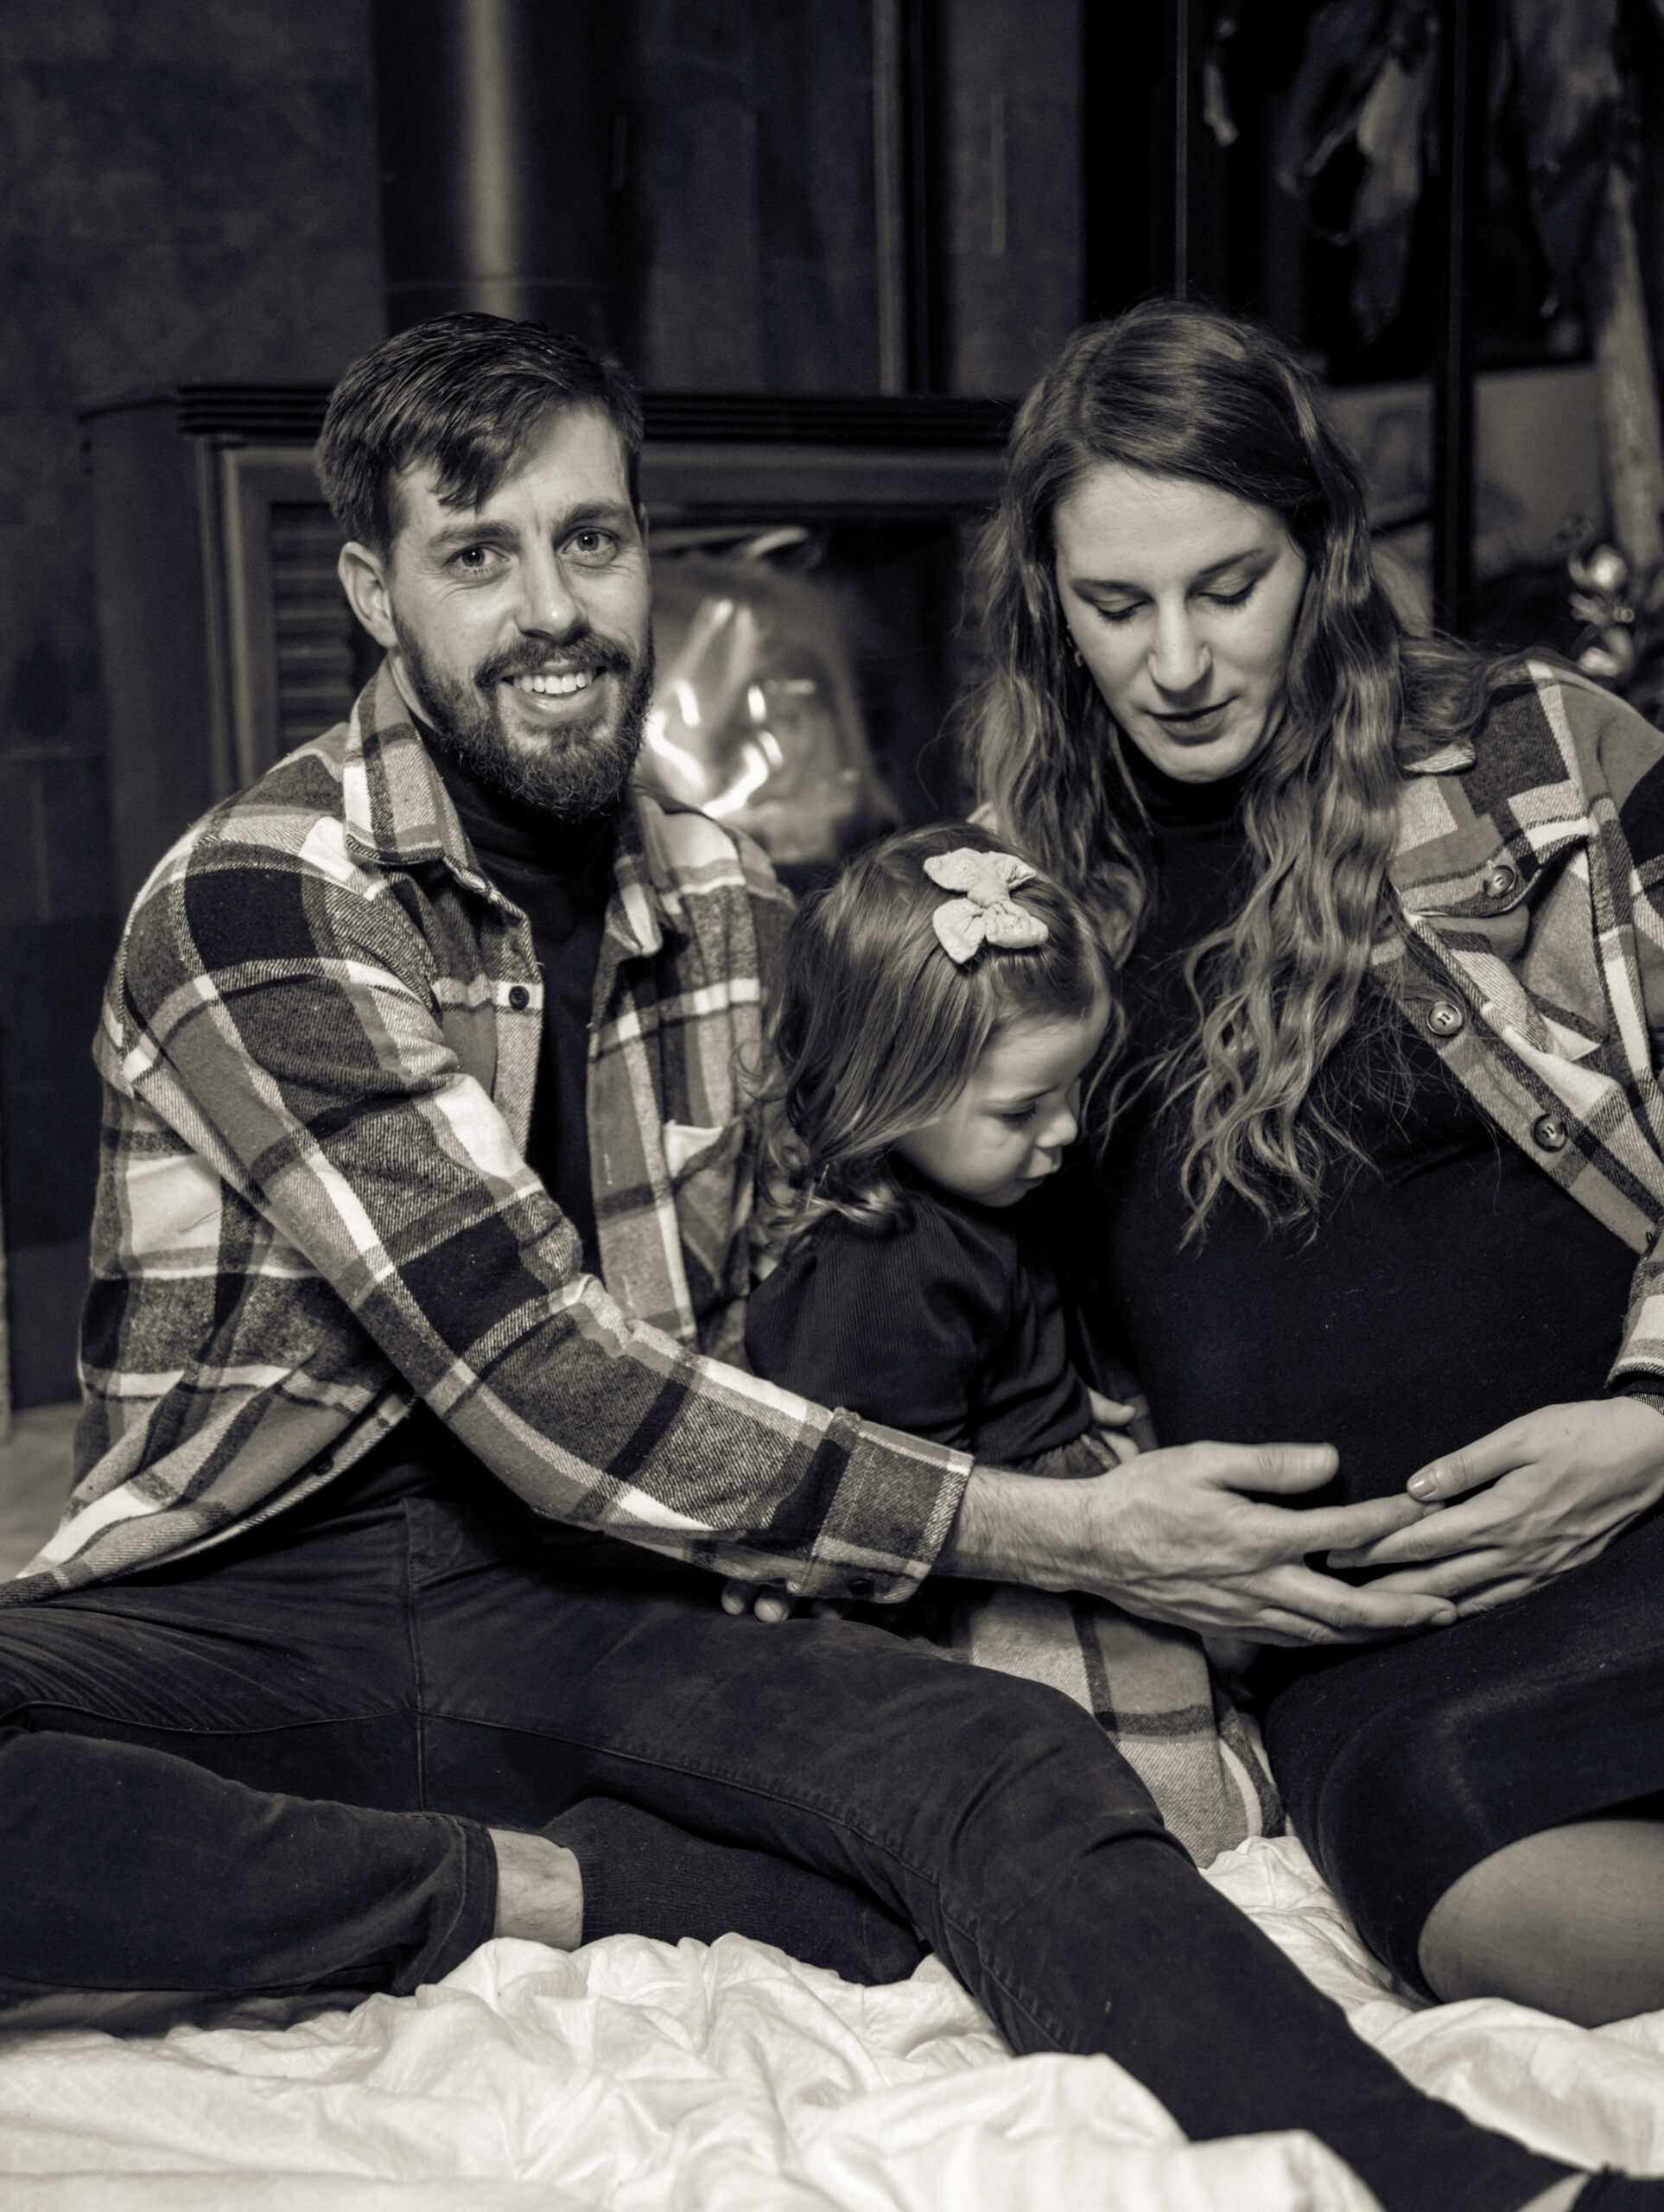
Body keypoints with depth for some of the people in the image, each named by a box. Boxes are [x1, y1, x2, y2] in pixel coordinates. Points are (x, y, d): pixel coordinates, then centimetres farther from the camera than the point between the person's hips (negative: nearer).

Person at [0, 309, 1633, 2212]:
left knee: (1011, 1763, -26)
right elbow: (547, 1380, -20)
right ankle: (550, 1891, -23)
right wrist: (1052, 1527, -20)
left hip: (587, 1612, 4)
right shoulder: (248, 904, -11)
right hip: (243, 1608, -3)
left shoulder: (730, 909, 10)